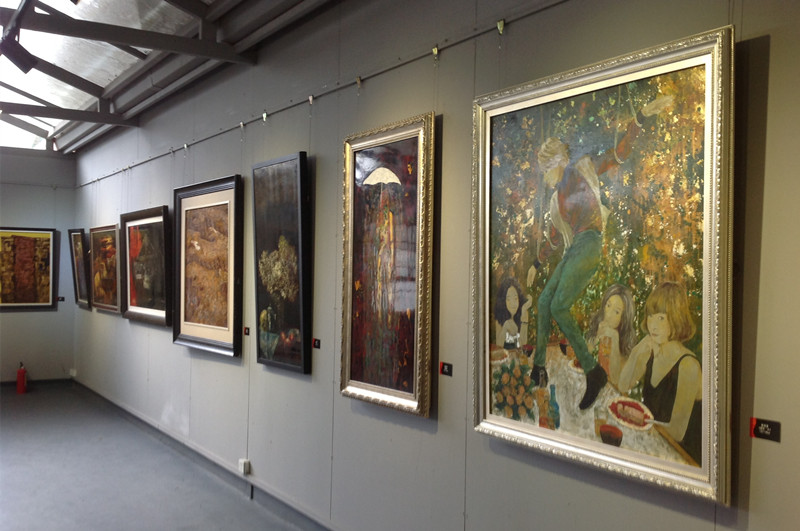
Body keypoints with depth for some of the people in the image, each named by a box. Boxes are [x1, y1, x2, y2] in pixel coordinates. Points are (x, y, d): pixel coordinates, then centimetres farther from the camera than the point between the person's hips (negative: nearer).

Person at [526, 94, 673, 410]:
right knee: (544, 302, 4)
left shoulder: (582, 169, 8)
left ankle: (593, 371, -15)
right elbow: (553, 239, 33)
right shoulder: (556, 200, 26)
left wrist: (642, 116, -10)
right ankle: (539, 368, 13)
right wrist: (537, 264, 38)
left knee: (559, 306, -19)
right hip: (573, 251, 8)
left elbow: (618, 153, -1)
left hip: (590, 243, -8)